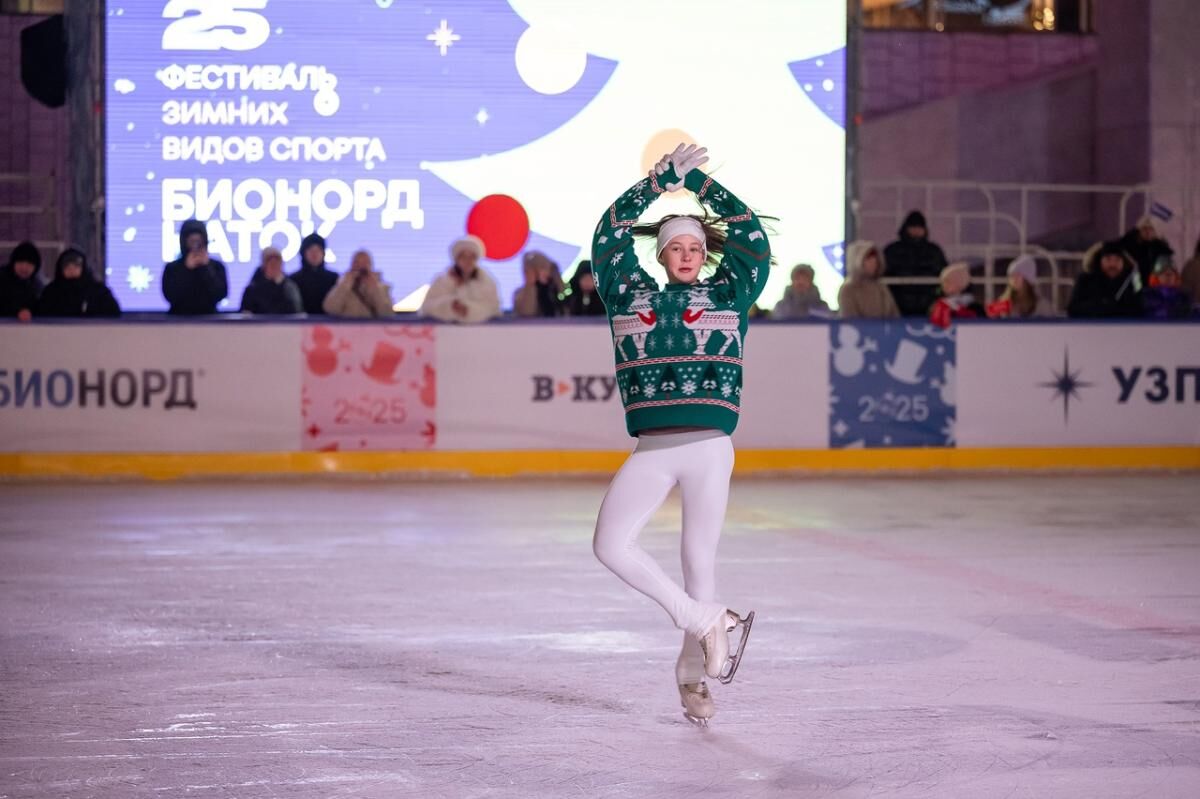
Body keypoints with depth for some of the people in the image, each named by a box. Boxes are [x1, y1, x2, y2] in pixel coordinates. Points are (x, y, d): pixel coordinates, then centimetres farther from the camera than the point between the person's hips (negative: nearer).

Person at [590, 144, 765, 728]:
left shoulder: (727, 295, 10)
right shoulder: (630, 293, 12)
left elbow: (751, 238, 5)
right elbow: (610, 236, 8)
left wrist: (701, 182, 7)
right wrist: (661, 180, 6)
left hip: (710, 448, -1)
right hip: (651, 451, 1)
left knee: (699, 559, 3)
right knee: (611, 545, -12)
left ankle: (694, 673, 17)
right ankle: (707, 621, 1)